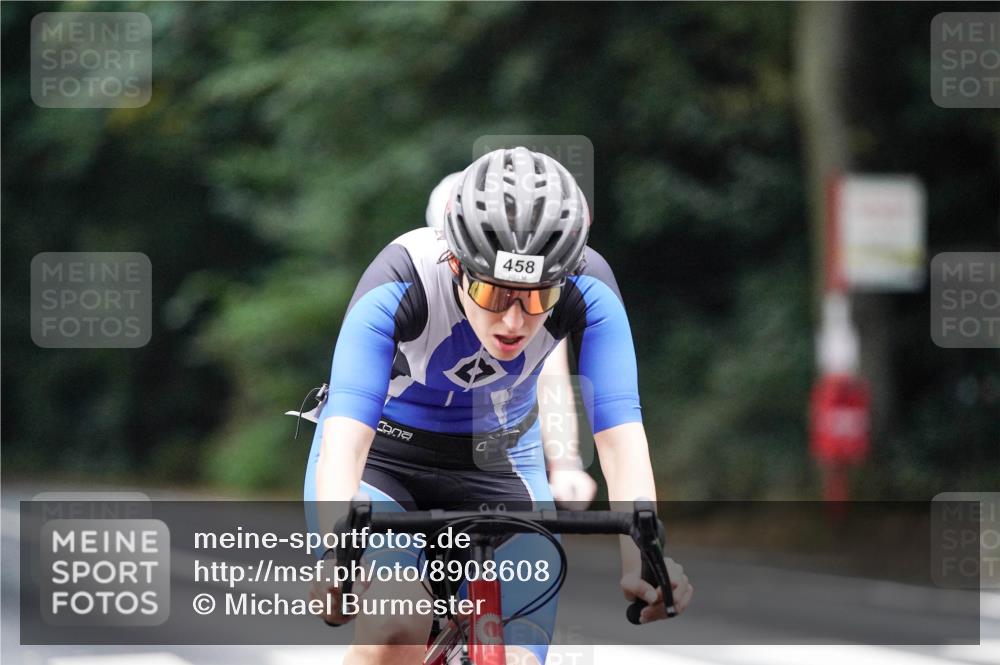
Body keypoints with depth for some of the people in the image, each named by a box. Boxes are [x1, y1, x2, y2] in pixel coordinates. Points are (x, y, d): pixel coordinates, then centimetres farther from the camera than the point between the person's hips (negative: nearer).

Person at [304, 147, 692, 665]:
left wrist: (641, 555, -51)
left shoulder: (587, 289, -26)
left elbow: (619, 432, -33)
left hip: (498, 467, 3)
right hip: (382, 457, -3)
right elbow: (344, 438, -41)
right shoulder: (401, 281, -33)